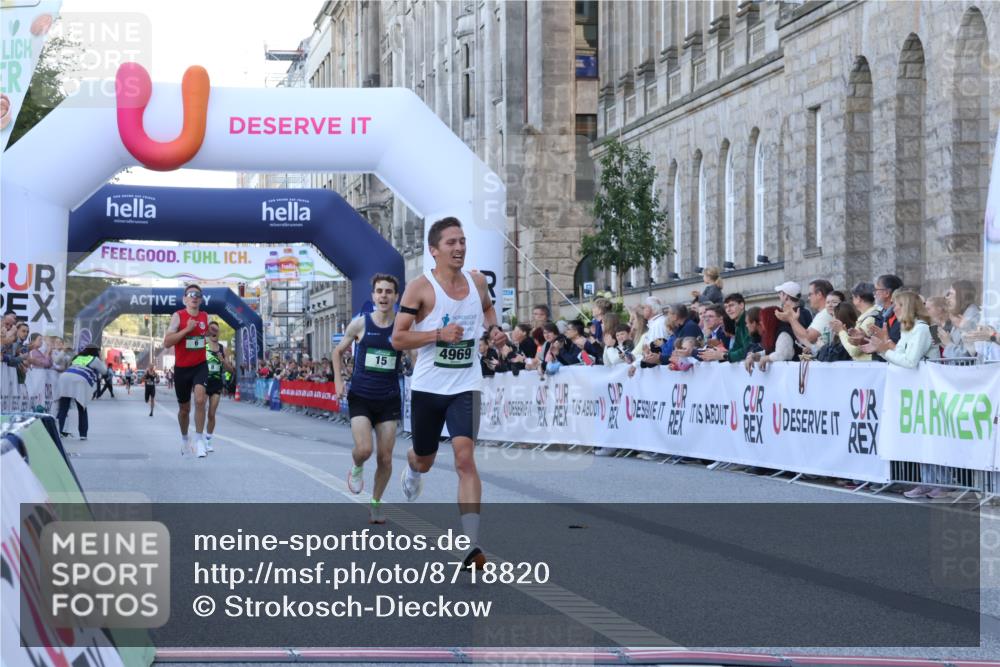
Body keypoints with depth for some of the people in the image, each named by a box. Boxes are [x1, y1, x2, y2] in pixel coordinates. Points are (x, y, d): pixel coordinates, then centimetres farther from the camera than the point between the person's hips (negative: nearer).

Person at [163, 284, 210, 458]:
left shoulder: (205, 317, 4)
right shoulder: (178, 316, -9)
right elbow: (166, 342, -19)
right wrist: (187, 329, -24)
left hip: (200, 366, 1)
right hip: (181, 368, -1)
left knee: (200, 399, -23)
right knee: (184, 409, 12)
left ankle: (199, 440, -17)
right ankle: (184, 439, 37)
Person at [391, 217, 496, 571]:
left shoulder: (477, 281, 3)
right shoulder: (420, 287, -11)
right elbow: (397, 339, -12)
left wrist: (492, 327, 6)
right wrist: (439, 334, -24)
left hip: (465, 386, 1)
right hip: (428, 387, -1)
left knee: (465, 458, -15)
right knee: (424, 459, 16)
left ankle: (472, 545, -18)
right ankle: (412, 468, 57)